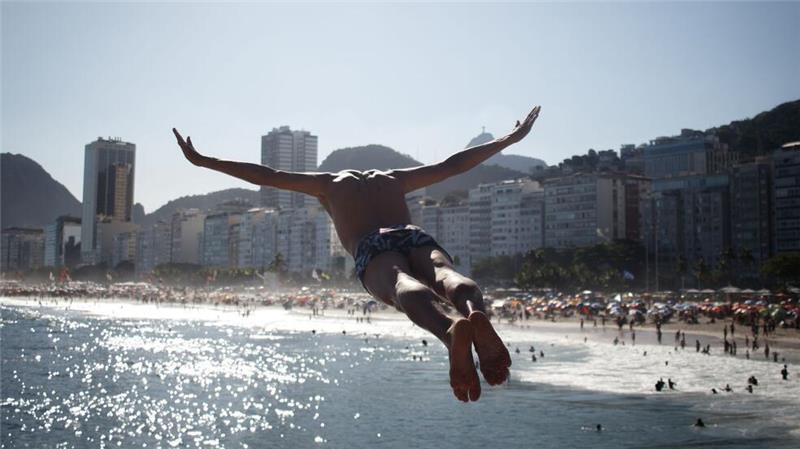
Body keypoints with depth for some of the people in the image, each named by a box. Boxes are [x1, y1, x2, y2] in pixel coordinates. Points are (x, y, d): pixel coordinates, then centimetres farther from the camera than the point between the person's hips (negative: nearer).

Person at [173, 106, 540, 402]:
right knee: (445, 274, -26)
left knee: (405, 286, -31)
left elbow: (263, 175, 35)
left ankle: (451, 330, -66)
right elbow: (453, 164, 44)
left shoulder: (329, 183, 36)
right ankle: (476, 315, -63)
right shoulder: (393, 179, 42)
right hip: (418, 239, 3)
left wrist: (200, 160, 42)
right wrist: (510, 138, 54)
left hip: (374, 250, -3)